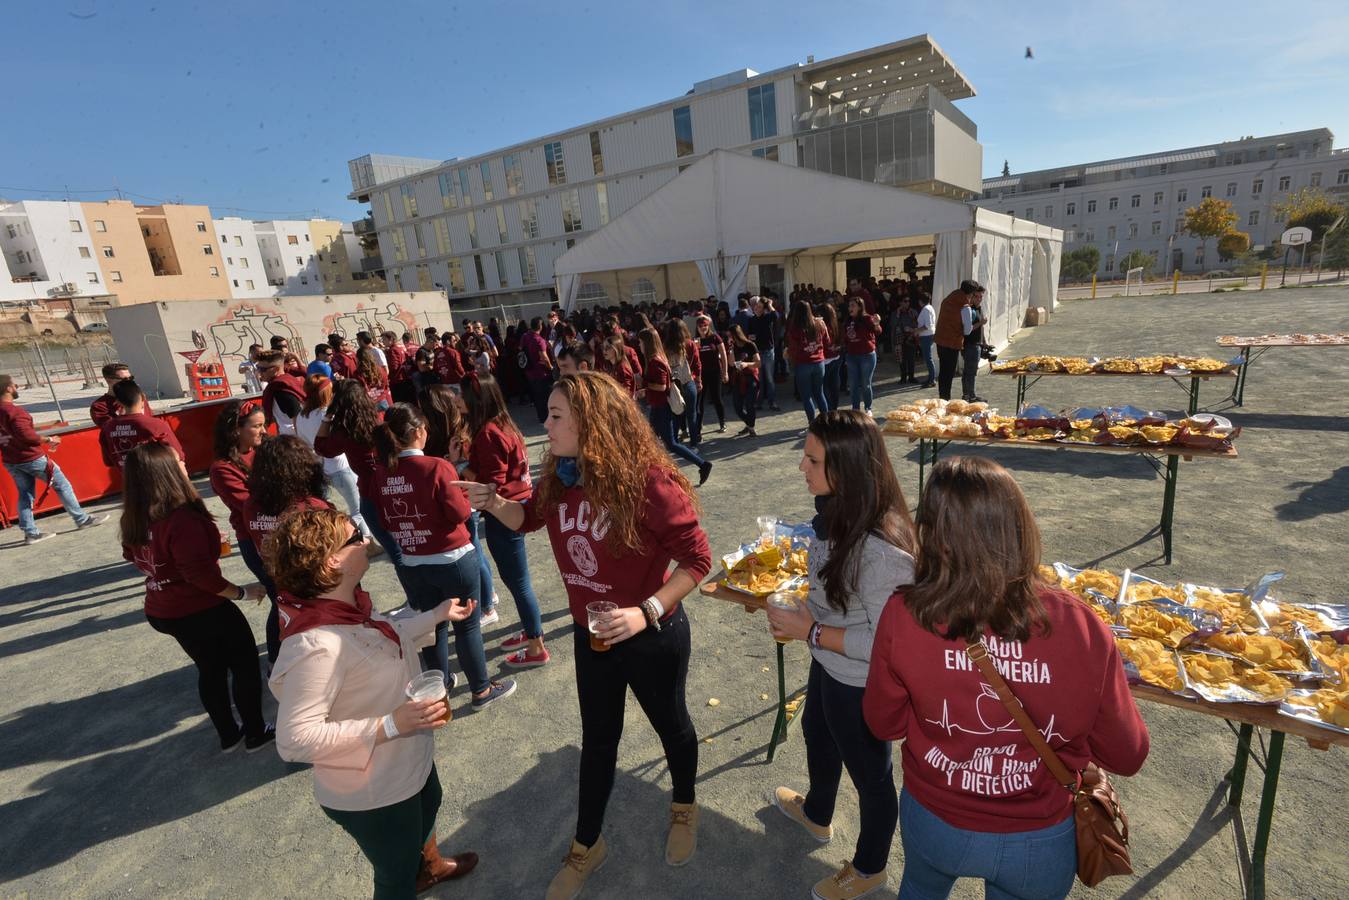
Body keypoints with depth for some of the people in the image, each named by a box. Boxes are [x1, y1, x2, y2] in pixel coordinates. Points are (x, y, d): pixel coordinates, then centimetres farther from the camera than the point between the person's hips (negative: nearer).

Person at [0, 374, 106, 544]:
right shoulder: (15, 411, -20)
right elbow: (27, 435, -26)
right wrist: (49, 439, -10)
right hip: (32, 458, -9)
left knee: (25, 494, 12)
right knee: (62, 485, 3)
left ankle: (30, 532, 13)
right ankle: (82, 519, 9)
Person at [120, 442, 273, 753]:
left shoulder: (134, 520, -3)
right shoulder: (183, 520, -29)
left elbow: (133, 556, 15)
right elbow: (200, 573, -29)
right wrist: (242, 592, -18)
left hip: (161, 611, 8)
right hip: (201, 610, -8)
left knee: (210, 669, 23)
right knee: (245, 665, 12)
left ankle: (228, 735, 36)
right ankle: (255, 734, 22)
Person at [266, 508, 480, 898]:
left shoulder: (349, 605, -11)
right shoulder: (316, 645, -38)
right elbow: (294, 740, -35)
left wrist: (439, 614, 11)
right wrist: (390, 725, -36)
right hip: (372, 794, -9)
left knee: (428, 808, 37)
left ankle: (429, 865, 67)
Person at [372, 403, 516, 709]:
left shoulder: (381, 472, -5)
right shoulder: (437, 467, -21)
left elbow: (384, 519, 5)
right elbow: (460, 512, -15)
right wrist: (459, 487, 0)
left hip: (412, 564, 5)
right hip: (453, 560, -5)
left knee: (433, 624, 22)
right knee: (467, 625, 10)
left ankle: (440, 684, 39)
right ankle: (482, 690, 23)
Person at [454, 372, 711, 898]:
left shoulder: (649, 482, -30)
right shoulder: (559, 477, -11)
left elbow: (697, 558, -23)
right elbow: (527, 518, 9)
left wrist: (646, 612, -32)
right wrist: (493, 503, -12)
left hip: (653, 636, -5)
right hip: (589, 636, 5)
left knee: (670, 723, 23)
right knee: (597, 739, 24)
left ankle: (684, 806, 55)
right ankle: (586, 844, 48)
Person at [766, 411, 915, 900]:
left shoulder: (881, 550, -38)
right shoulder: (837, 510, -13)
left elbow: (883, 642, -30)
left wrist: (809, 631, -25)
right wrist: (803, 614, -1)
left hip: (860, 684, -8)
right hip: (828, 665, 8)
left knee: (869, 772, 21)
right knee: (817, 735, 33)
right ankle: (816, 813, 66)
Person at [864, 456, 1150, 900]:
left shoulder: (903, 616, -28)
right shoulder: (1083, 629, -27)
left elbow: (883, 724, -11)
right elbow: (1127, 756, -10)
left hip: (933, 826, 0)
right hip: (1039, 846, 1)